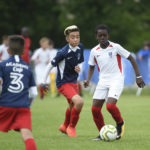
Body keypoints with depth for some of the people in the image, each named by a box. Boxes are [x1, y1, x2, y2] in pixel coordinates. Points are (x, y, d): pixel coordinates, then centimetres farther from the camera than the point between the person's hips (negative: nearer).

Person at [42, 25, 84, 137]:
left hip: (73, 82, 8)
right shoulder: (63, 53, -23)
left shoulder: (80, 47, -4)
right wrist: (44, 82, -6)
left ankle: (65, 126, 52)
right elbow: (50, 66, -13)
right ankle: (71, 127, -5)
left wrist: (78, 68, -11)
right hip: (63, 83, -8)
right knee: (79, 102, -26)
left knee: (72, 106, 25)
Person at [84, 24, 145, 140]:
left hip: (116, 80, -5)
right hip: (103, 82, 5)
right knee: (95, 109, -4)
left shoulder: (115, 47, -7)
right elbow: (91, 67, 19)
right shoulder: (94, 51, 4)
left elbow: (131, 58, 0)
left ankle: (120, 123, 6)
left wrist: (138, 76, -3)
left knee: (110, 105, -24)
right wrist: (88, 80, 2)